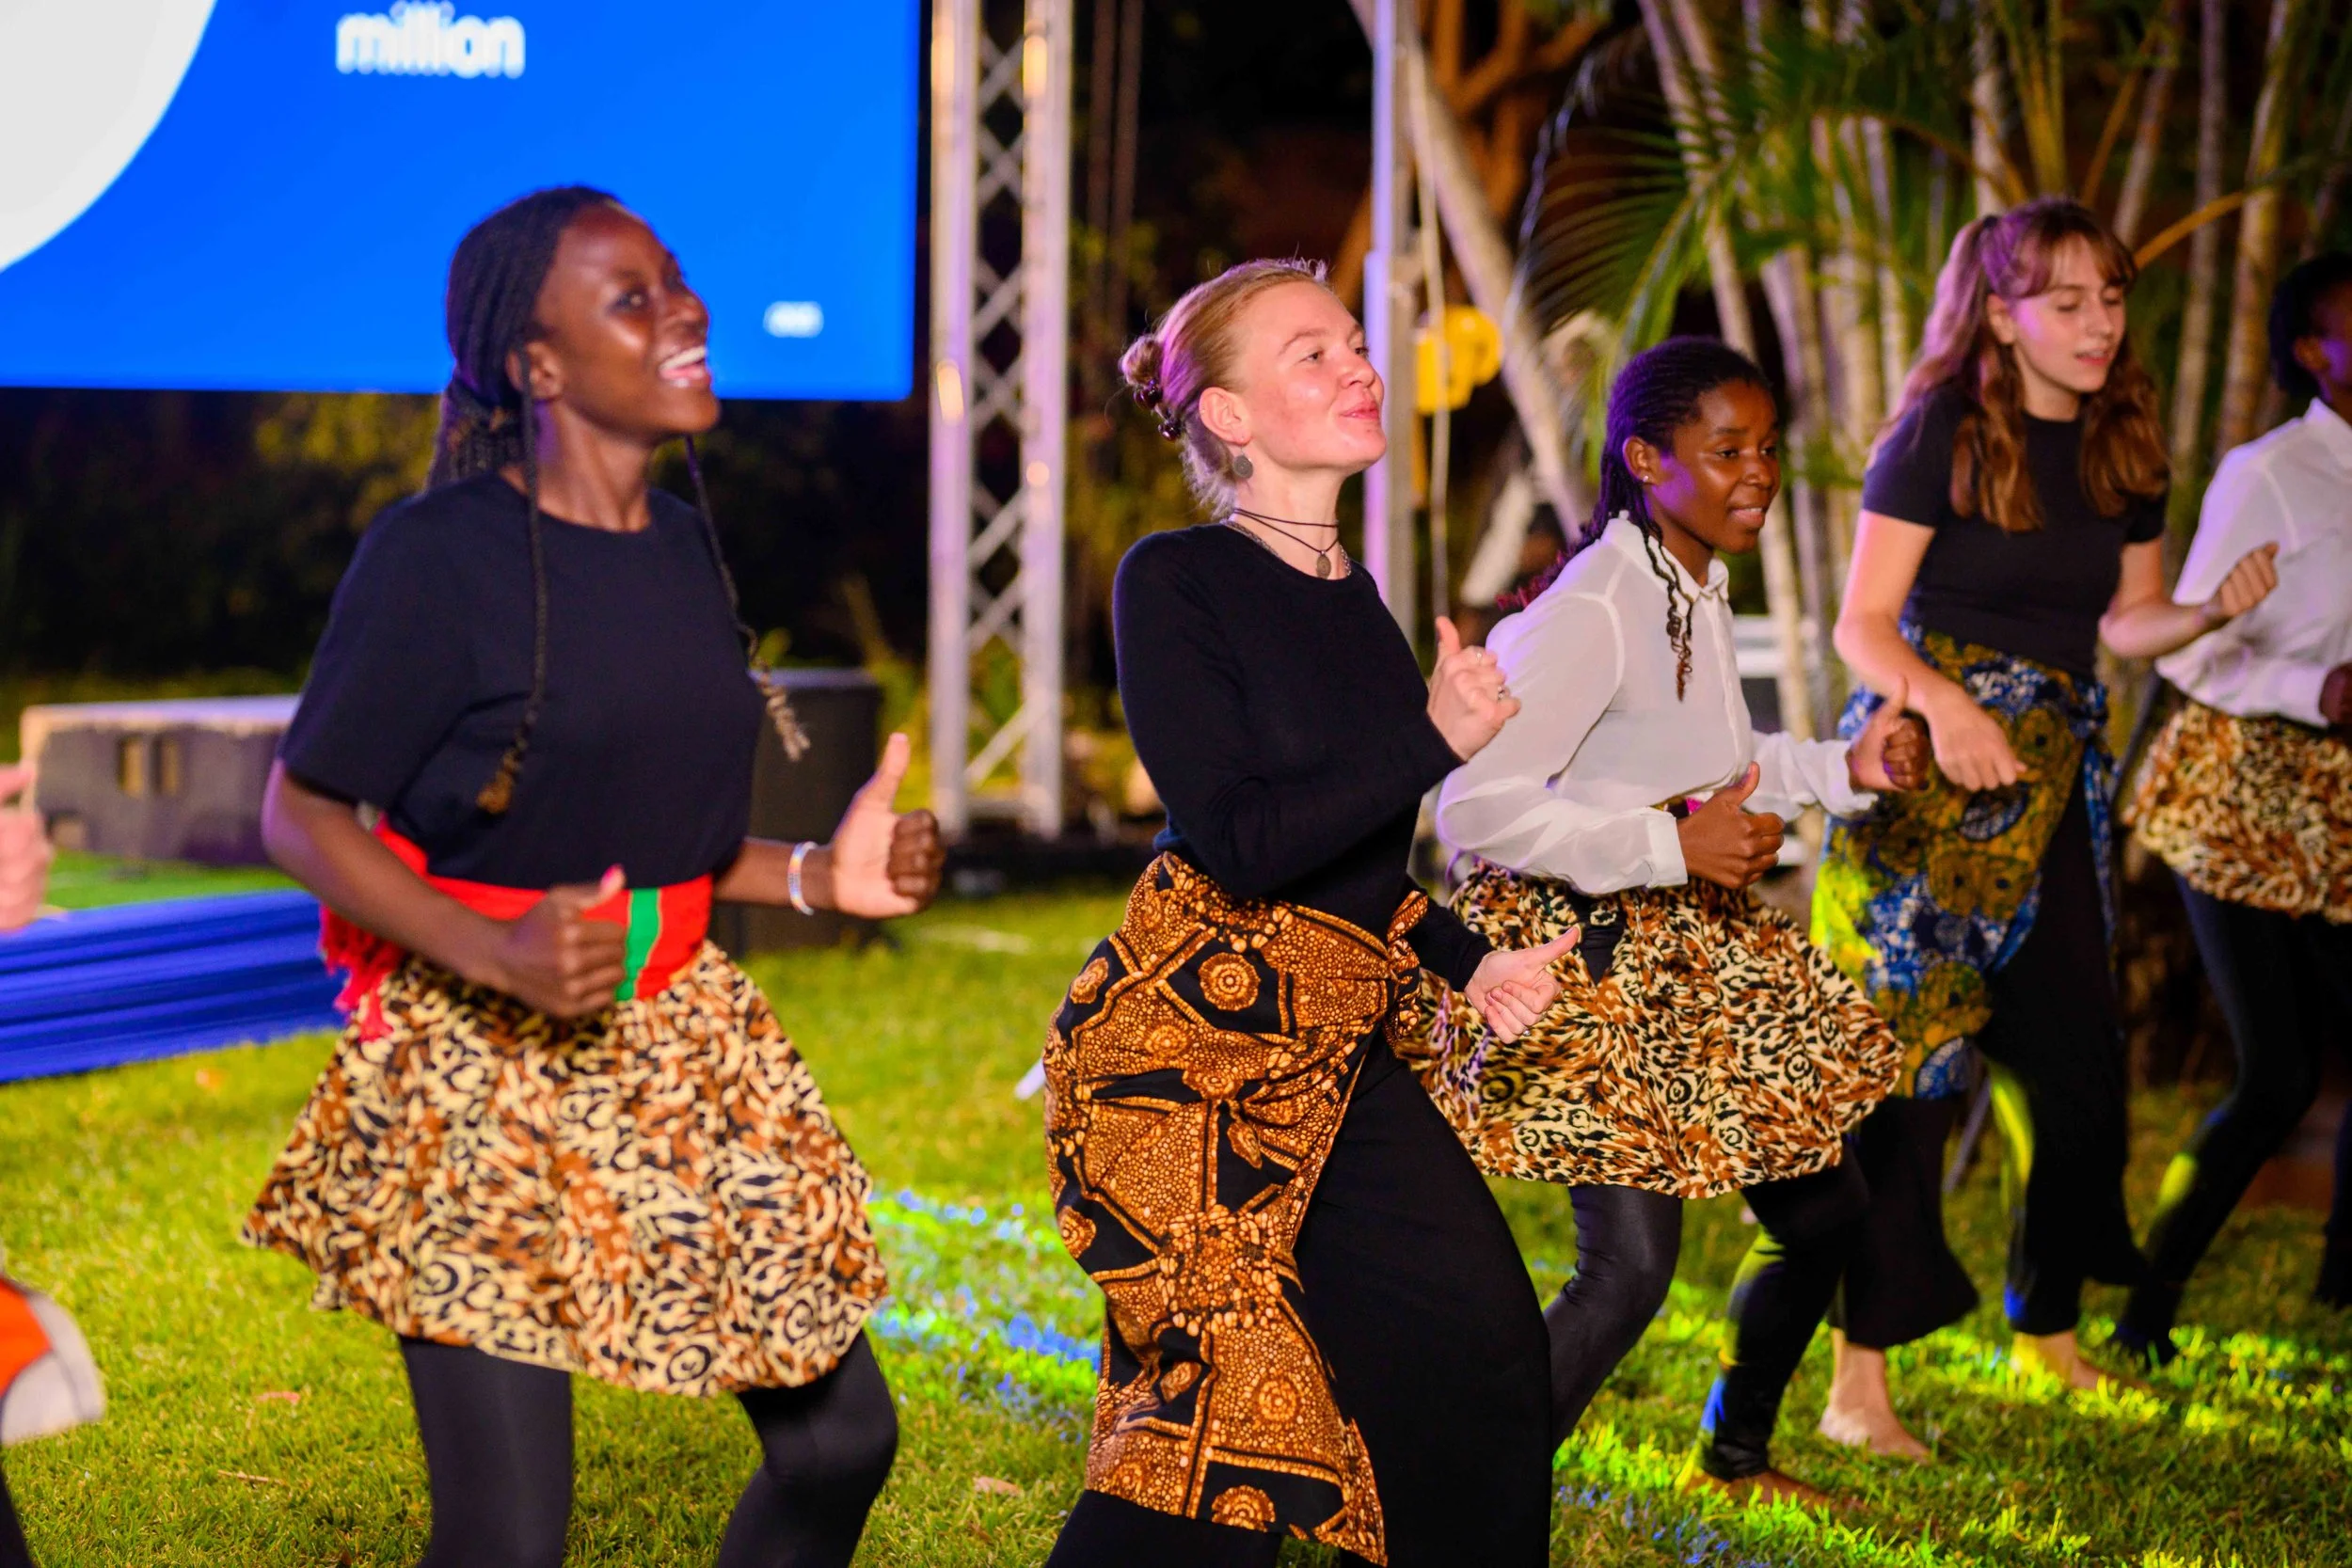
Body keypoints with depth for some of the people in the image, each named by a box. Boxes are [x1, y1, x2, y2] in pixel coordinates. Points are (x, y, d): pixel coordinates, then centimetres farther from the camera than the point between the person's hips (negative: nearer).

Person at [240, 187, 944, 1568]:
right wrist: (496, 954, -25)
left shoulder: (684, 541, 8)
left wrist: (819, 877, 0)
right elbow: (302, 815, -12)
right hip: (480, 1060, -7)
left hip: (679, 1042, 7)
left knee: (841, 1433, 9)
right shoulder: (442, 554, -14)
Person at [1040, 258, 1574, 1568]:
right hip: (1193, 1036, -8)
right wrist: (1434, 740, -20)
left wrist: (1470, 963, 14)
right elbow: (1241, 843, -18)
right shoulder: (1175, 582, -9)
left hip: (1344, 1047, 8)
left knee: (1480, 1349, 5)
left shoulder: (1349, 594, 14)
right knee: (1218, 1379, -12)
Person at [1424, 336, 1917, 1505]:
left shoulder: (1699, 590, 6)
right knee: (1630, 1262, -15)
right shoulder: (1593, 612, -22)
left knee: (1823, 1208, 16)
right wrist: (1675, 846, -26)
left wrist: (1842, 769, 8)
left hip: (1695, 950, 9)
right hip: (1584, 961, -9)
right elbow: (1472, 803, -27)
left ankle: (1734, 1458, 37)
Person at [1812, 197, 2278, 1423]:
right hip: (1925, 769, -6)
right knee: (1909, 1065, -9)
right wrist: (1944, 703, -29)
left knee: (2077, 1057, 7)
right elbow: (1863, 623, -12)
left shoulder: (2123, 445, 8)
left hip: (2051, 775, 6)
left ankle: (2047, 1326, 28)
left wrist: (2216, 610, -3)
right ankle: (1861, 1380, -6)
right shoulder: (1944, 428, -10)